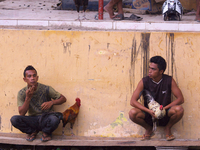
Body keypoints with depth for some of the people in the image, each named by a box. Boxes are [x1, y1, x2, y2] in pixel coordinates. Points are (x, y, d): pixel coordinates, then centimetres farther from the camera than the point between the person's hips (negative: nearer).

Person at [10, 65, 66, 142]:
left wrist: (52, 102, -20)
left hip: (45, 119, -2)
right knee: (14, 119, -27)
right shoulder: (21, 93, -3)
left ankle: (46, 133, -1)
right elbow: (22, 113, -10)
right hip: (32, 120, 2)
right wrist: (28, 98, -22)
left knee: (54, 119, -38)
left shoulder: (46, 89, -7)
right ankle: (33, 131, 3)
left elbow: (63, 99, 0)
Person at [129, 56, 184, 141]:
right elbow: (133, 101, -13)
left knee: (179, 109, -31)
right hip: (149, 115, 0)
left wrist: (164, 108, -21)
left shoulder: (169, 80, -9)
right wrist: (149, 111, -25)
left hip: (165, 115, 0)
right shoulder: (144, 82, -10)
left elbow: (180, 99, -8)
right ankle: (148, 129, 4)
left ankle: (168, 128, 2)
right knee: (132, 113, -29)